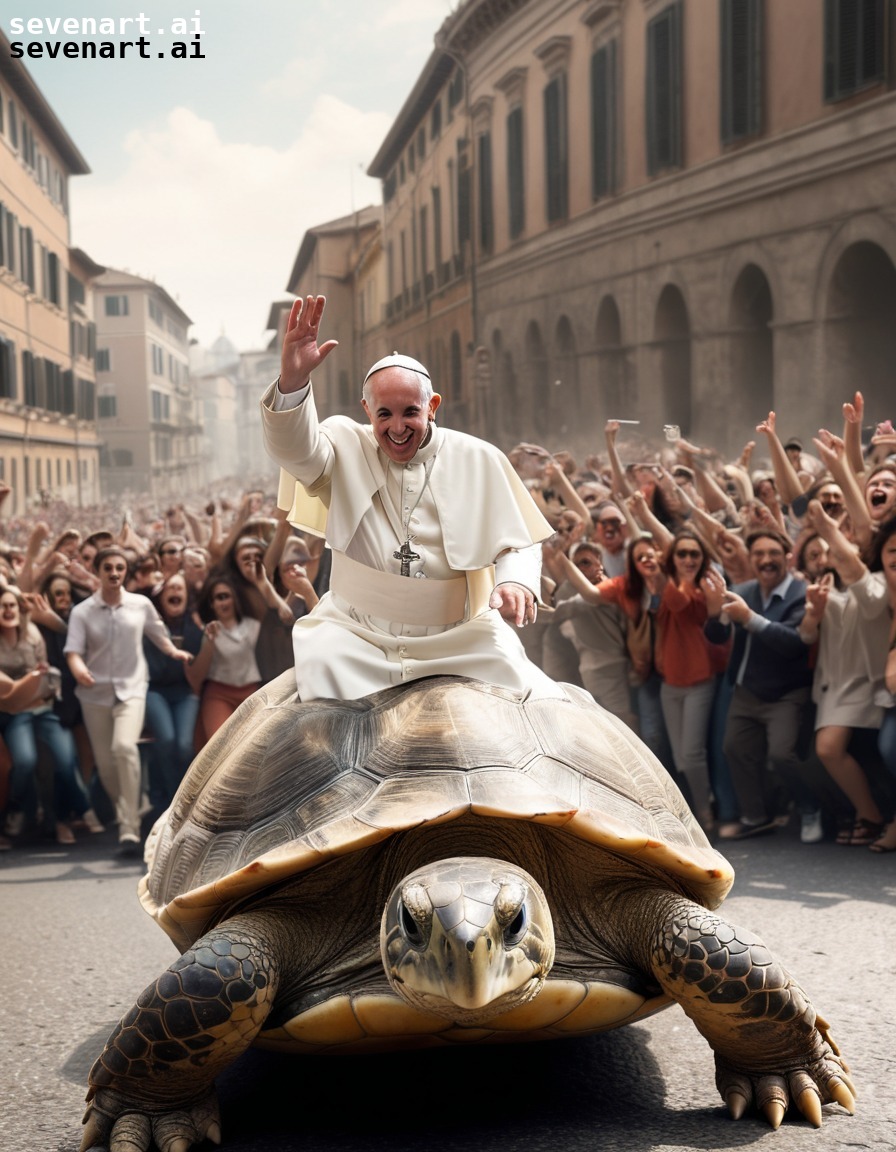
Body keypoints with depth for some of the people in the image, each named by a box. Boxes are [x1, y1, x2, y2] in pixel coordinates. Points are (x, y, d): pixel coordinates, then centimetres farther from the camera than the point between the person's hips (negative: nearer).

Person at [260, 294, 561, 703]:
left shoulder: (480, 461, 2)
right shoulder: (346, 447, 0)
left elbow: (517, 543, 5)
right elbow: (296, 450, -21)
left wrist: (515, 581, -19)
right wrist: (292, 380, -41)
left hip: (460, 638, 1)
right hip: (356, 634, 0)